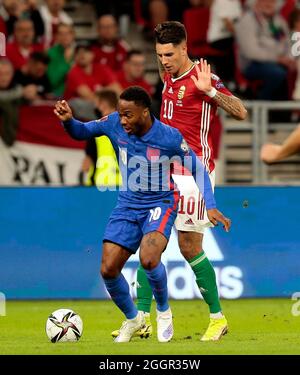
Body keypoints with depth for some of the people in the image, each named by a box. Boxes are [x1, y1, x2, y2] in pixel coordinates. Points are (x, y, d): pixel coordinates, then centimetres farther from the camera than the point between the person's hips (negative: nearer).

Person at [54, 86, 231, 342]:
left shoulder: (170, 137, -19)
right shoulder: (114, 124, -11)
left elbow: (197, 169, -6)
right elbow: (81, 133, 5)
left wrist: (210, 206, -12)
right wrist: (68, 120, -18)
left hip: (160, 204, -4)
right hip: (128, 205, 4)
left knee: (148, 259, -30)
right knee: (108, 270, -6)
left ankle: (164, 312, 0)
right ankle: (133, 319, 23)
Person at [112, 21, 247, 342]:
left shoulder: (201, 78, -13)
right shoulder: (169, 77, 10)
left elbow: (240, 113, -23)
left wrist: (209, 90, -33)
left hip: (193, 173, -7)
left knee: (189, 248, -5)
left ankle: (218, 318, 8)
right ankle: (142, 318, 6)